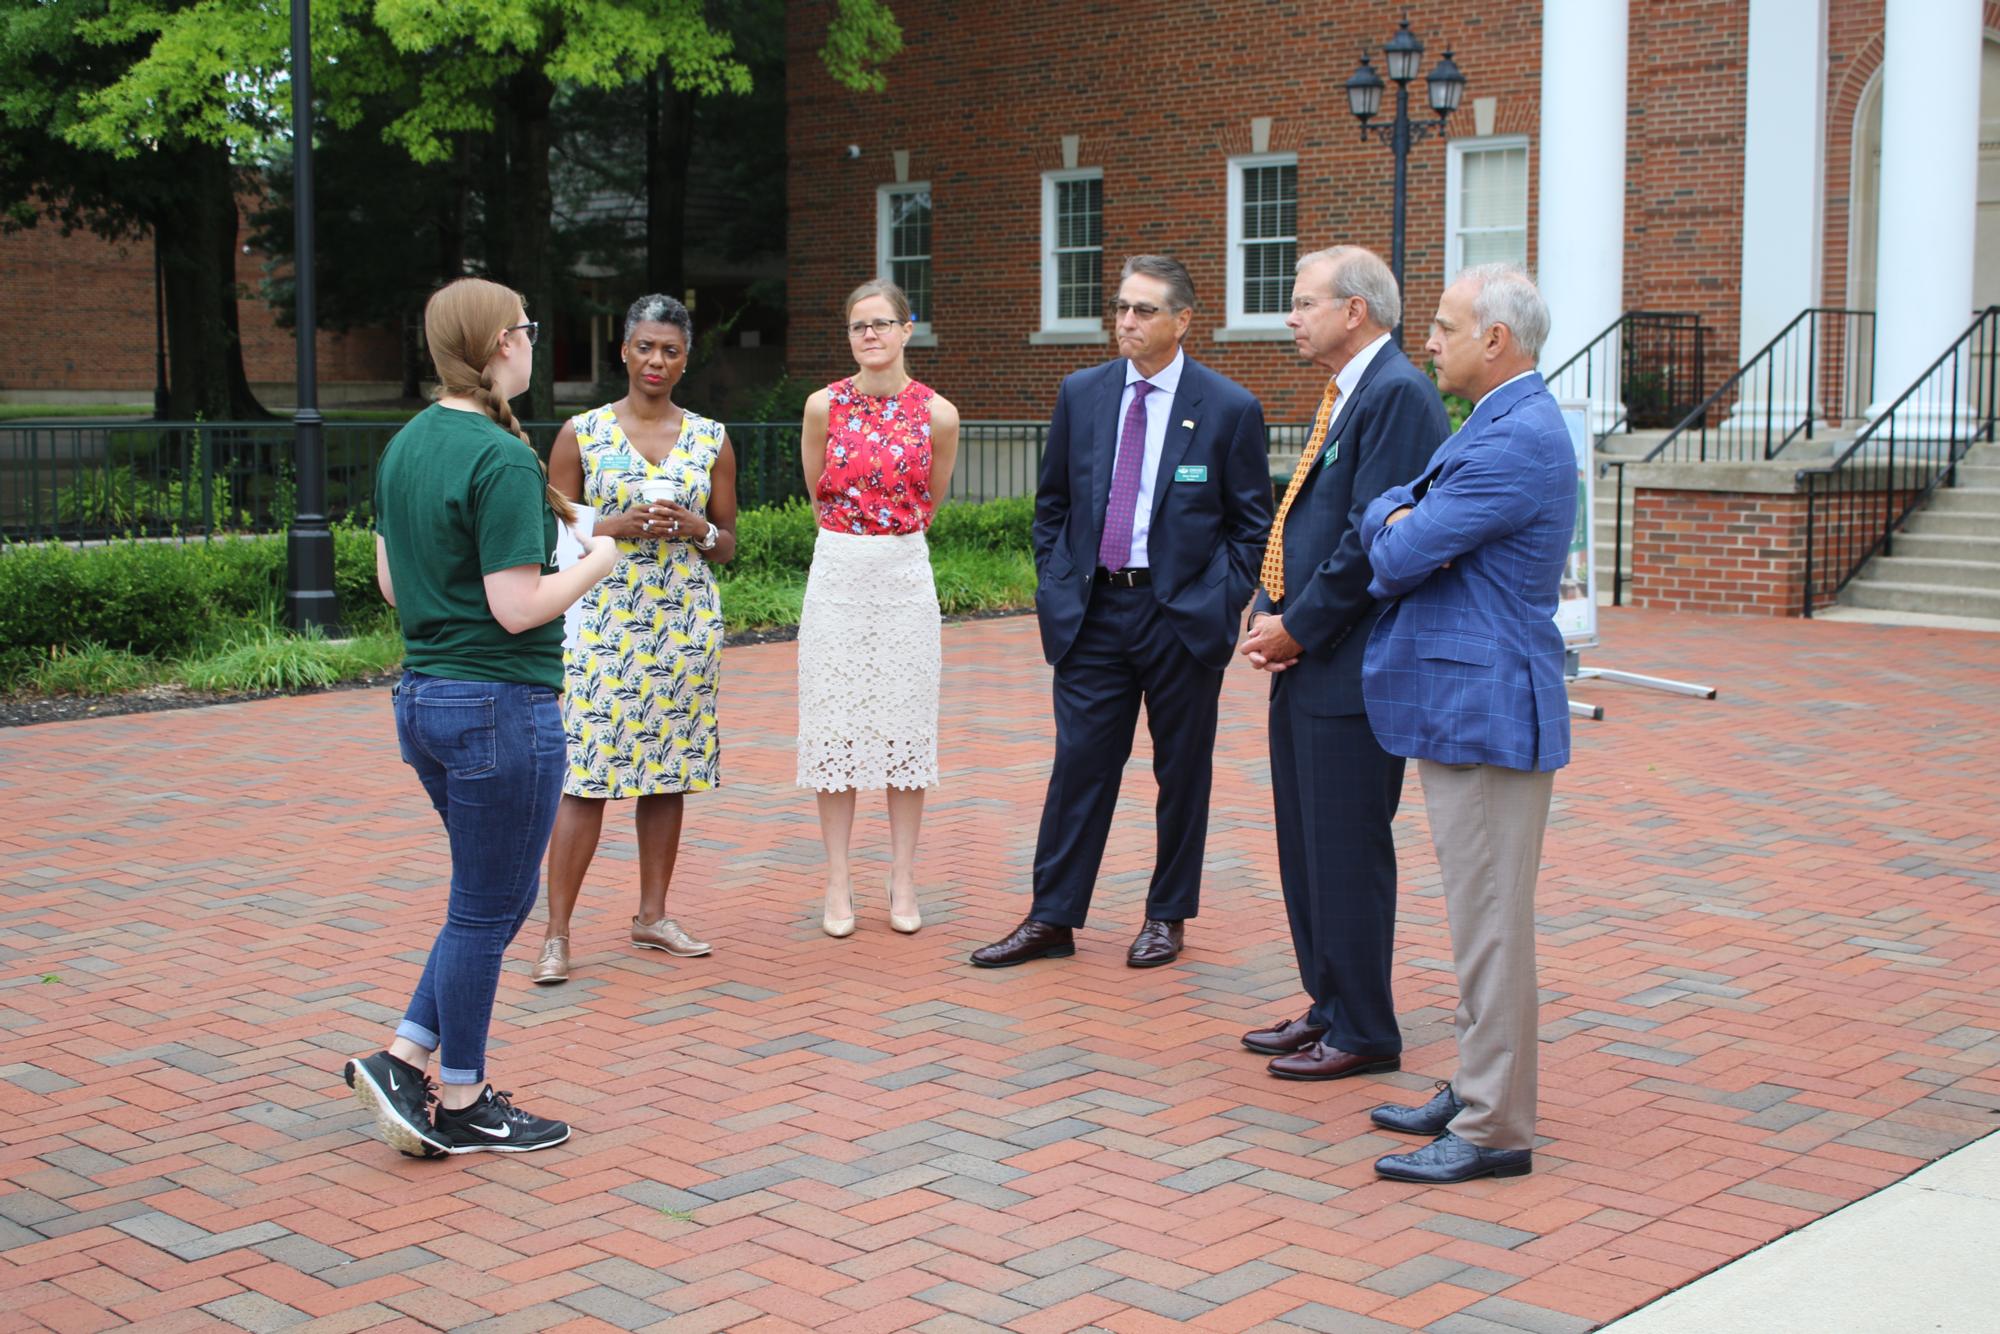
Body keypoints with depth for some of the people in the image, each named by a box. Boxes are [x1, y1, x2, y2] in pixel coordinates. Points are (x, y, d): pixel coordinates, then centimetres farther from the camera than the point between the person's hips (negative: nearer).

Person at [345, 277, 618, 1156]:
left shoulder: (405, 445, 9)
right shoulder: (502, 459, -18)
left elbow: (391, 583, 15)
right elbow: (518, 608, -20)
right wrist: (595, 564, -5)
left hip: (423, 695, 9)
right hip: (501, 705, -9)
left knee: (503, 892, 20)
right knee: (486, 907, 5)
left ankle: (404, 1059, 17)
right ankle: (461, 1105, 17)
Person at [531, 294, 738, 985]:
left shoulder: (711, 438, 8)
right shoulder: (581, 433, 1)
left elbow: (728, 544, 12)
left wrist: (695, 529, -9)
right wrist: (616, 526, -13)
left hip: (684, 621, 3)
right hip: (604, 620, -3)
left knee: (669, 771, 8)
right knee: (586, 776, -7)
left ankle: (652, 916, 21)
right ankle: (557, 933, -1)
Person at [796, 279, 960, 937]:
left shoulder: (937, 414, -4)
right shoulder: (824, 406, -2)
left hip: (905, 573, 0)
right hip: (837, 573, 0)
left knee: (905, 725, 4)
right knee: (835, 724, 2)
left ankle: (903, 882, 13)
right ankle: (838, 884, 10)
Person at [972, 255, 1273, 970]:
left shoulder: (1230, 409, -4)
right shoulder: (1080, 394, 6)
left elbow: (1251, 526, 0)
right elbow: (1052, 503, 13)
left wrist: (1223, 604, -8)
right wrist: (1055, 586, 4)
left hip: (1182, 615, -2)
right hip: (1093, 610, 3)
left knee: (1182, 771, 8)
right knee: (1079, 764, 4)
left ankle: (1167, 916, 22)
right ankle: (1052, 919, 11)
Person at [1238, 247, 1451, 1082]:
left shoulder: (1397, 394, -15)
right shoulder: (1344, 396, 16)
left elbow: (1375, 539, -21)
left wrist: (1298, 628, -14)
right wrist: (1270, 611, 5)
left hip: (1350, 669, -10)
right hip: (1305, 665, 10)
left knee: (1348, 855, -2)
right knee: (1306, 848, 16)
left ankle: (1364, 1034, 10)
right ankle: (1329, 1007, 28)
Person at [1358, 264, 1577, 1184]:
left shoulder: (1519, 439, -19)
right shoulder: (1495, 427, 17)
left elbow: (1400, 555, -20)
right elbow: (1384, 528, 16)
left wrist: (1396, 528, 2)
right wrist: (1400, 518, -6)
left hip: (1487, 709, -11)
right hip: (1461, 703, 11)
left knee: (1490, 925, -4)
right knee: (1478, 919, 17)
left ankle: (1494, 1131, 4)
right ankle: (1477, 1090, 28)